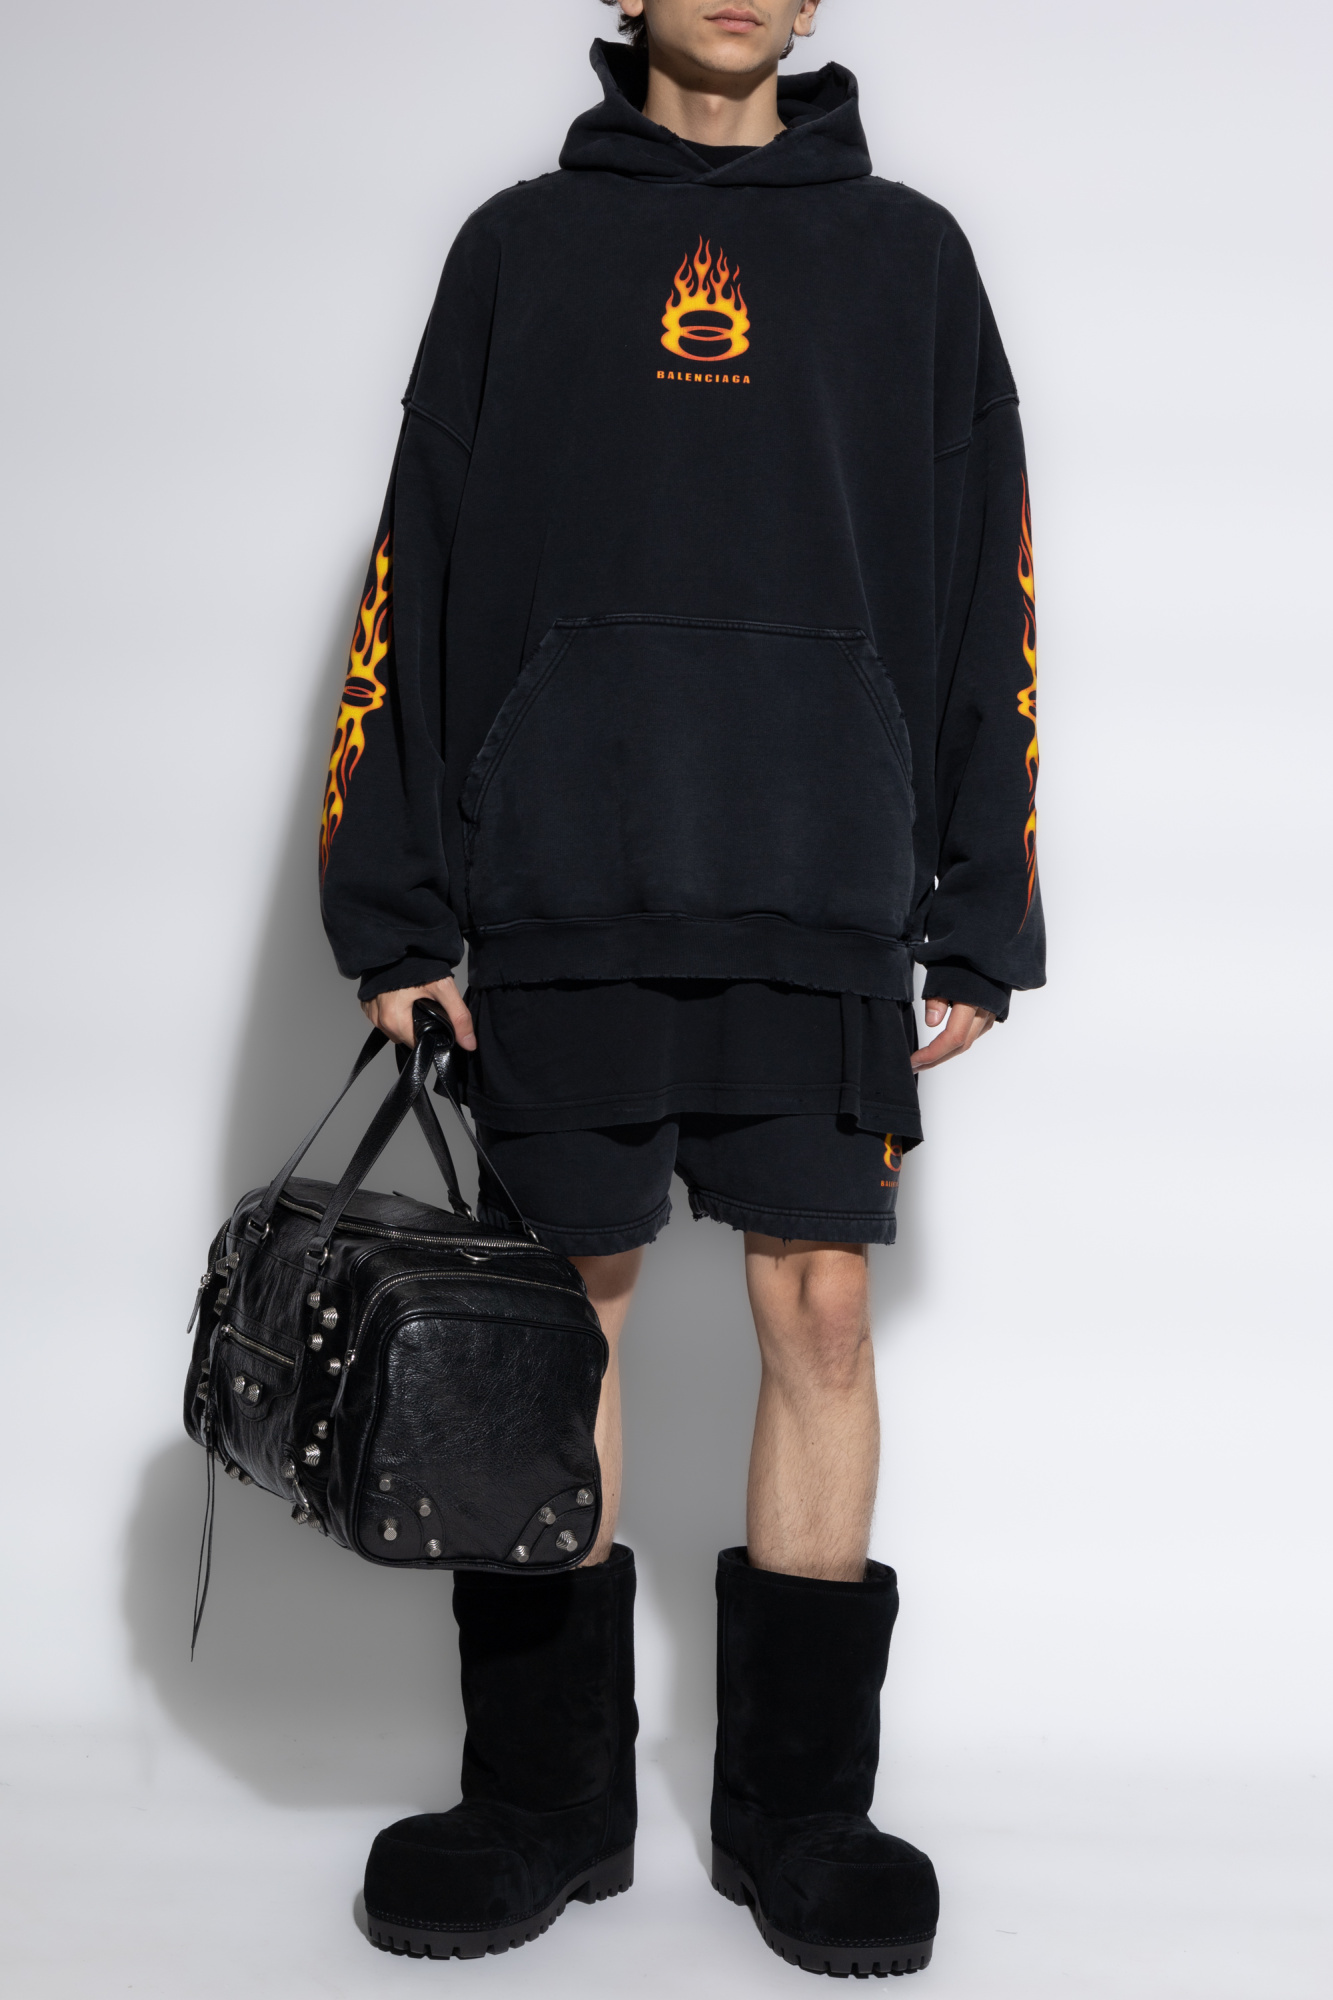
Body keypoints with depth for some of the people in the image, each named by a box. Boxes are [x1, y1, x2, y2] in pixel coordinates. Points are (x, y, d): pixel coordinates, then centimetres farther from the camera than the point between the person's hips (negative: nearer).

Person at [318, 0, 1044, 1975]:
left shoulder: (907, 254, 14)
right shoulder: (522, 242, 13)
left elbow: (986, 602, 11)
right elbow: (418, 577, 9)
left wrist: (981, 922, 4)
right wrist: (395, 911, 1)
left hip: (822, 896, 0)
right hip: (561, 887, 0)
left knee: (821, 1303, -1)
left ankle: (800, 1800, 12)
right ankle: (547, 1794, 16)